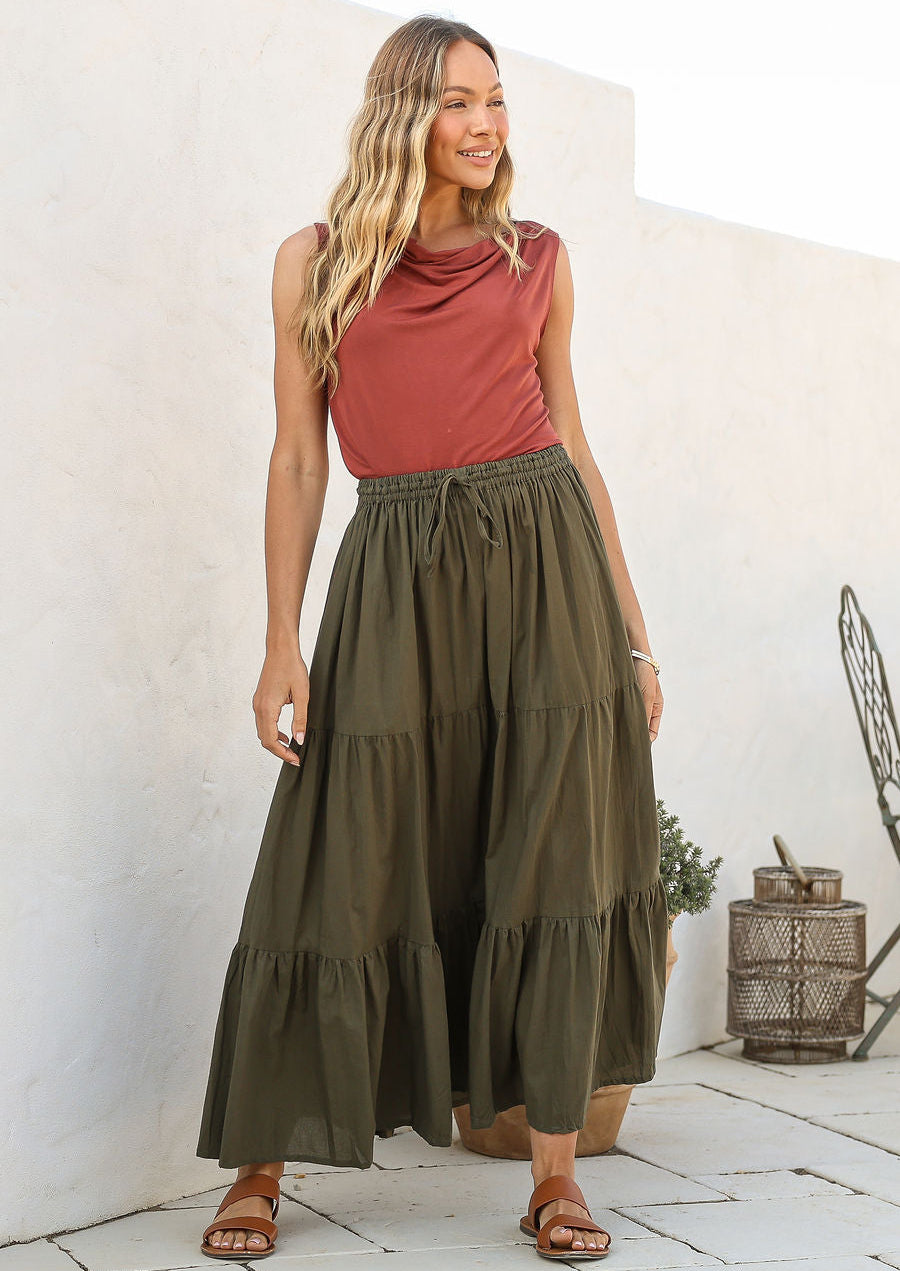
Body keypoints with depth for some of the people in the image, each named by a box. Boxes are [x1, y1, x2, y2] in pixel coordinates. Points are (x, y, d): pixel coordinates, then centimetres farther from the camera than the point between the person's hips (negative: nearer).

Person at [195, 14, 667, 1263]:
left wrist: (633, 634, 8)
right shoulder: (317, 262, 7)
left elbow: (571, 442, 12)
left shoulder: (537, 261, 11)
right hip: (397, 576, -1)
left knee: (557, 861, 0)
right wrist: (282, 642, -3)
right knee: (348, 871, 0)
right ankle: (262, 1168, 14)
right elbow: (299, 458, 5)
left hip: (546, 559, 2)